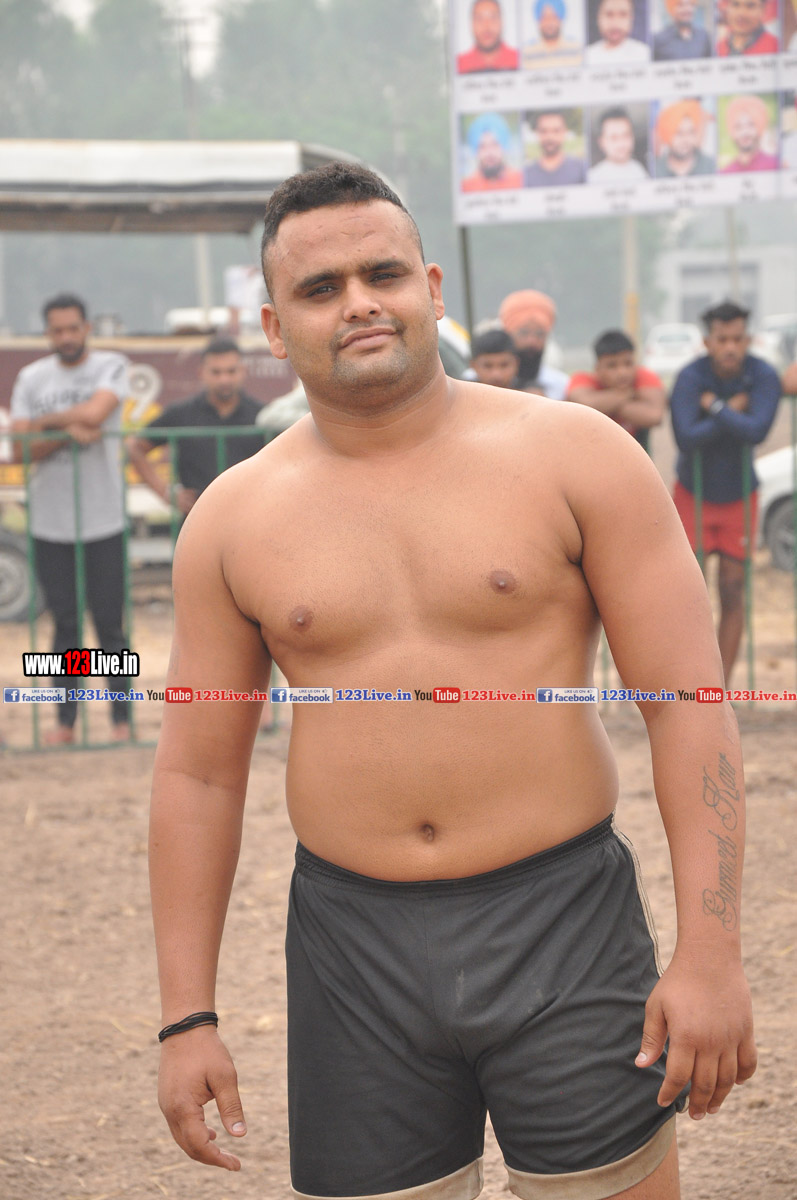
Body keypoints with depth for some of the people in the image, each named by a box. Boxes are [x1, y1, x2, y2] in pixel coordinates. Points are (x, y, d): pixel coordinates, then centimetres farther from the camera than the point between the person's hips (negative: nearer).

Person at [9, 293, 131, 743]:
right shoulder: (31, 378, 7)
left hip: (104, 519, -2)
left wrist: (42, 423, -4)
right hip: (50, 521, 2)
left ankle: (121, 719, 8)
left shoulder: (111, 366, 0)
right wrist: (66, 434, -16)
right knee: (65, 625, 6)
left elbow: (95, 412, -18)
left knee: (110, 624, 0)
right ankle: (66, 721, 11)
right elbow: (20, 449, 0)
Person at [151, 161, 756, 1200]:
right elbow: (197, 772, 8)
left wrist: (710, 955, -12)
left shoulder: (574, 454, -3)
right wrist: (187, 1017, 4)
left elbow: (688, 702, -5)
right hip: (354, 955, 2)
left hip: (563, 928, -2)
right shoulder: (234, 520, 4)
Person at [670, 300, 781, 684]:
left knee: (732, 592, 2)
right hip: (694, 493, -1)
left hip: (738, 495, 1)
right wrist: (731, 412, -26)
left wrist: (715, 407, -25)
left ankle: (721, 687, 9)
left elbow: (757, 431, -31)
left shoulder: (763, 376, -16)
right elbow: (686, 438, -32)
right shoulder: (691, 377, -20)